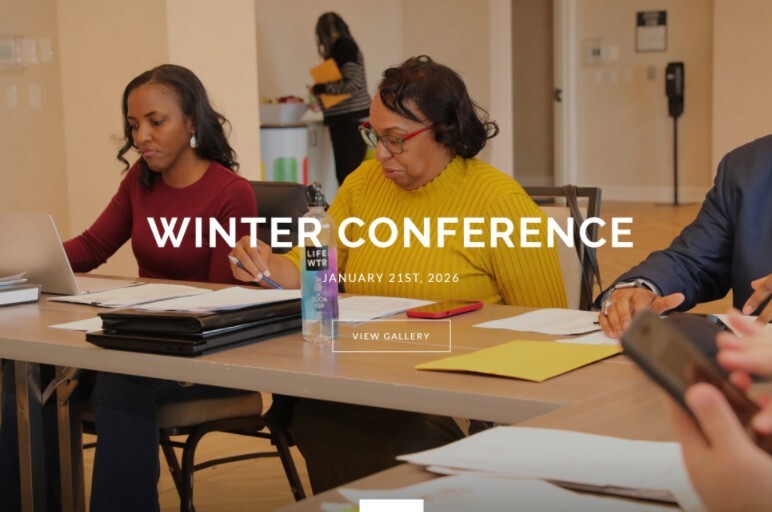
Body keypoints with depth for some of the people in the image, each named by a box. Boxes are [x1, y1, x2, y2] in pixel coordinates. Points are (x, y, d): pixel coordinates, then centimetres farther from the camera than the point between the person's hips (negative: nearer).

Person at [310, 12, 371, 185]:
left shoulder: (345, 47, -10)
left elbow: (354, 85, -18)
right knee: (346, 173, 7)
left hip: (351, 120, -9)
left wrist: (322, 88, -11)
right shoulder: (343, 48, 16)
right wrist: (321, 94, 19)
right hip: (345, 120, 9)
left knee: (347, 174, -13)